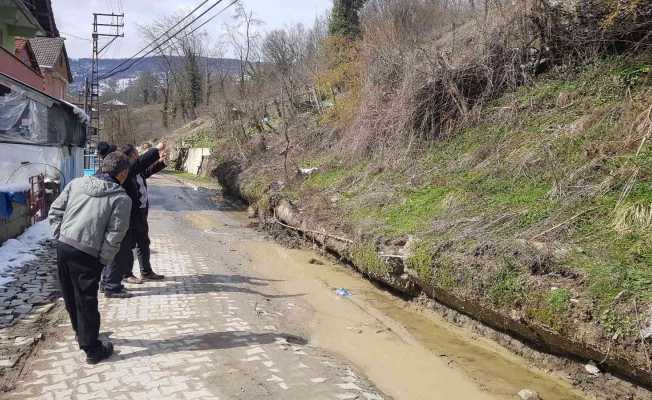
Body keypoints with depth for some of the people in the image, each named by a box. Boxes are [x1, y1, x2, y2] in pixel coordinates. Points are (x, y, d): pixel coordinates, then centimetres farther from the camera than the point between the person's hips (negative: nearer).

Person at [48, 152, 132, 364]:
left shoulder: (76, 183, 5)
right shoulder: (122, 198, -10)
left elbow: (55, 211, 8)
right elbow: (114, 235, -13)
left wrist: (60, 236, 13)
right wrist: (103, 260, -3)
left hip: (63, 247, 6)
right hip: (87, 255, -6)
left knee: (70, 297, 22)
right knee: (86, 302, 6)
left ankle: (81, 334, 43)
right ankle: (92, 349, 20)